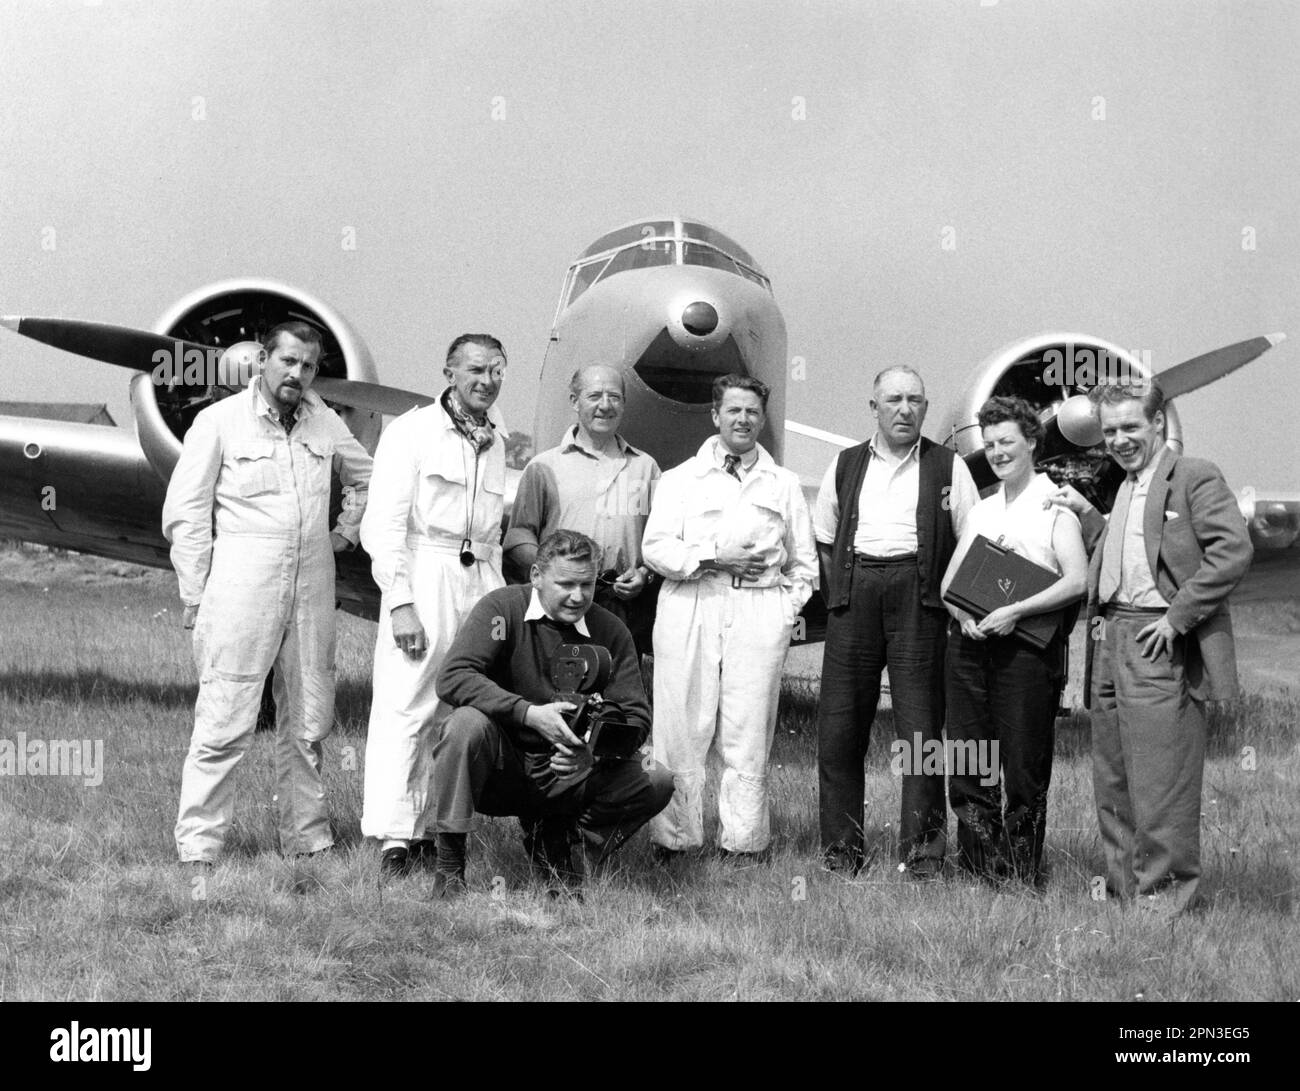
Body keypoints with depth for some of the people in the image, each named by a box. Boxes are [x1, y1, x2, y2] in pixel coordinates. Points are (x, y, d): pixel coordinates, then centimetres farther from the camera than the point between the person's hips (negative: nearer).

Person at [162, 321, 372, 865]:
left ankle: (306, 838, 18)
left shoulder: (325, 424, 11)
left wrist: (346, 531, 17)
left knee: (308, 722, 9)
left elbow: (364, 476, 31)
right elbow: (184, 513, -2)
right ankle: (197, 850, -3)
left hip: (312, 585, 5)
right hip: (242, 587, -5)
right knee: (224, 723, -8)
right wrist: (197, 596, -5)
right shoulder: (220, 421, -1)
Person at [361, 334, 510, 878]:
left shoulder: (495, 441, 18)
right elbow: (383, 525, -7)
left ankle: (429, 832, 9)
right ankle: (393, 840, -12)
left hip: (479, 578, 6)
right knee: (403, 710, -10)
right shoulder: (412, 431, -1)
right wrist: (400, 602, -15)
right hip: (423, 575, -6)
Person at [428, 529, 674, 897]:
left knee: (657, 781, -17)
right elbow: (452, 677, -23)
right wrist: (530, 714, -32)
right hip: (501, 771, -3)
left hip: (567, 775, 3)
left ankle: (551, 837, 6)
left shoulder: (610, 632, 0)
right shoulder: (502, 608, -9)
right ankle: (448, 865, -20)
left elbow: (636, 717, -2)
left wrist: (595, 752, -24)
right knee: (468, 723, -35)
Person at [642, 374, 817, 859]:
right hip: (689, 608, -1)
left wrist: (790, 606, 6)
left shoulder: (784, 484, 18)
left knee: (747, 734, -2)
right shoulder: (681, 478, 12)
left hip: (760, 610, 1)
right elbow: (655, 547, 1)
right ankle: (673, 841, 1)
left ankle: (744, 844, 2)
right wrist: (714, 557, -8)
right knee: (682, 731, -4)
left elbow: (804, 561, 20)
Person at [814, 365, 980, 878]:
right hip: (854, 594, 2)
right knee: (839, 724, 0)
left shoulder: (947, 467, 10)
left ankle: (922, 849, 2)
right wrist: (838, 596, 7)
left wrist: (949, 598, -3)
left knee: (921, 725, -4)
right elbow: (822, 541, 18)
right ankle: (841, 846, 9)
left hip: (918, 598, -2)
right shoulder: (846, 466, 16)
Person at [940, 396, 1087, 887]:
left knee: (1024, 760, -4)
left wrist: (1014, 611, -18)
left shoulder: (1055, 508, 1)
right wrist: (963, 613, -4)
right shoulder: (979, 511, 20)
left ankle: (1023, 872, 4)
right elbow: (949, 581, 18)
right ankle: (980, 867, 10)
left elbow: (1077, 581, -11)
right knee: (966, 757, 3)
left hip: (1026, 641, -6)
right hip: (969, 640, 6)